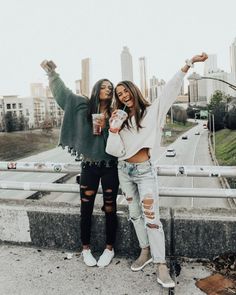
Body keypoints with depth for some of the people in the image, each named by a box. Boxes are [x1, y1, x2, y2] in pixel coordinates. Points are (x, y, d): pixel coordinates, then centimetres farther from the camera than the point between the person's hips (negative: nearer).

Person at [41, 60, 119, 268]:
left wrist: (106, 127, -17)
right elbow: (64, 92, -1)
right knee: (86, 209, 7)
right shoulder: (84, 106, 2)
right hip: (89, 165, 0)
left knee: (110, 209, 8)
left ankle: (109, 249, 25)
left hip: (110, 166, 0)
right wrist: (52, 73, -9)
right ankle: (86, 249, 26)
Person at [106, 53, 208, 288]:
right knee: (135, 214, 14)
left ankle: (161, 266, 2)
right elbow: (115, 151, -1)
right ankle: (145, 253, 30)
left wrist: (188, 64, -23)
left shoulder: (152, 111, -4)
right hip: (125, 170, 5)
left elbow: (170, 89, -15)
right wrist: (113, 131, -15)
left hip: (145, 171, -5)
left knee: (151, 217, -7)